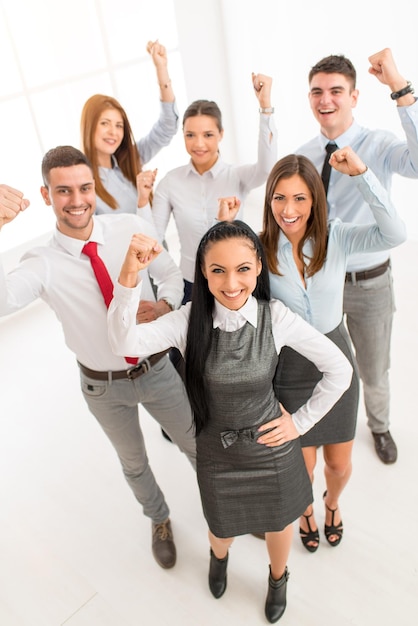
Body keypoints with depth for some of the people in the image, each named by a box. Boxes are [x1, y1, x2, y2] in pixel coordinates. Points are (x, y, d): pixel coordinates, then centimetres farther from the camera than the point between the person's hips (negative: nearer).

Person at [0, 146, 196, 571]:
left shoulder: (132, 228, -16)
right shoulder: (44, 264, -20)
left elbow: (170, 273, -2)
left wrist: (164, 304, -23)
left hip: (157, 370, 0)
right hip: (103, 387, 0)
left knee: (197, 447, 18)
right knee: (133, 464, 25)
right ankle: (159, 521, 57)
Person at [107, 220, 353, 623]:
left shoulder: (276, 318, -21)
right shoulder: (191, 320, -20)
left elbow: (340, 370, -12)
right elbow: (123, 343, -35)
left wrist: (301, 422, -8)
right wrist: (130, 275, -48)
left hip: (271, 447, 0)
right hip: (216, 452, 1)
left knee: (278, 524, 25)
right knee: (223, 527, 25)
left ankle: (278, 578, 61)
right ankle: (219, 557, 65)